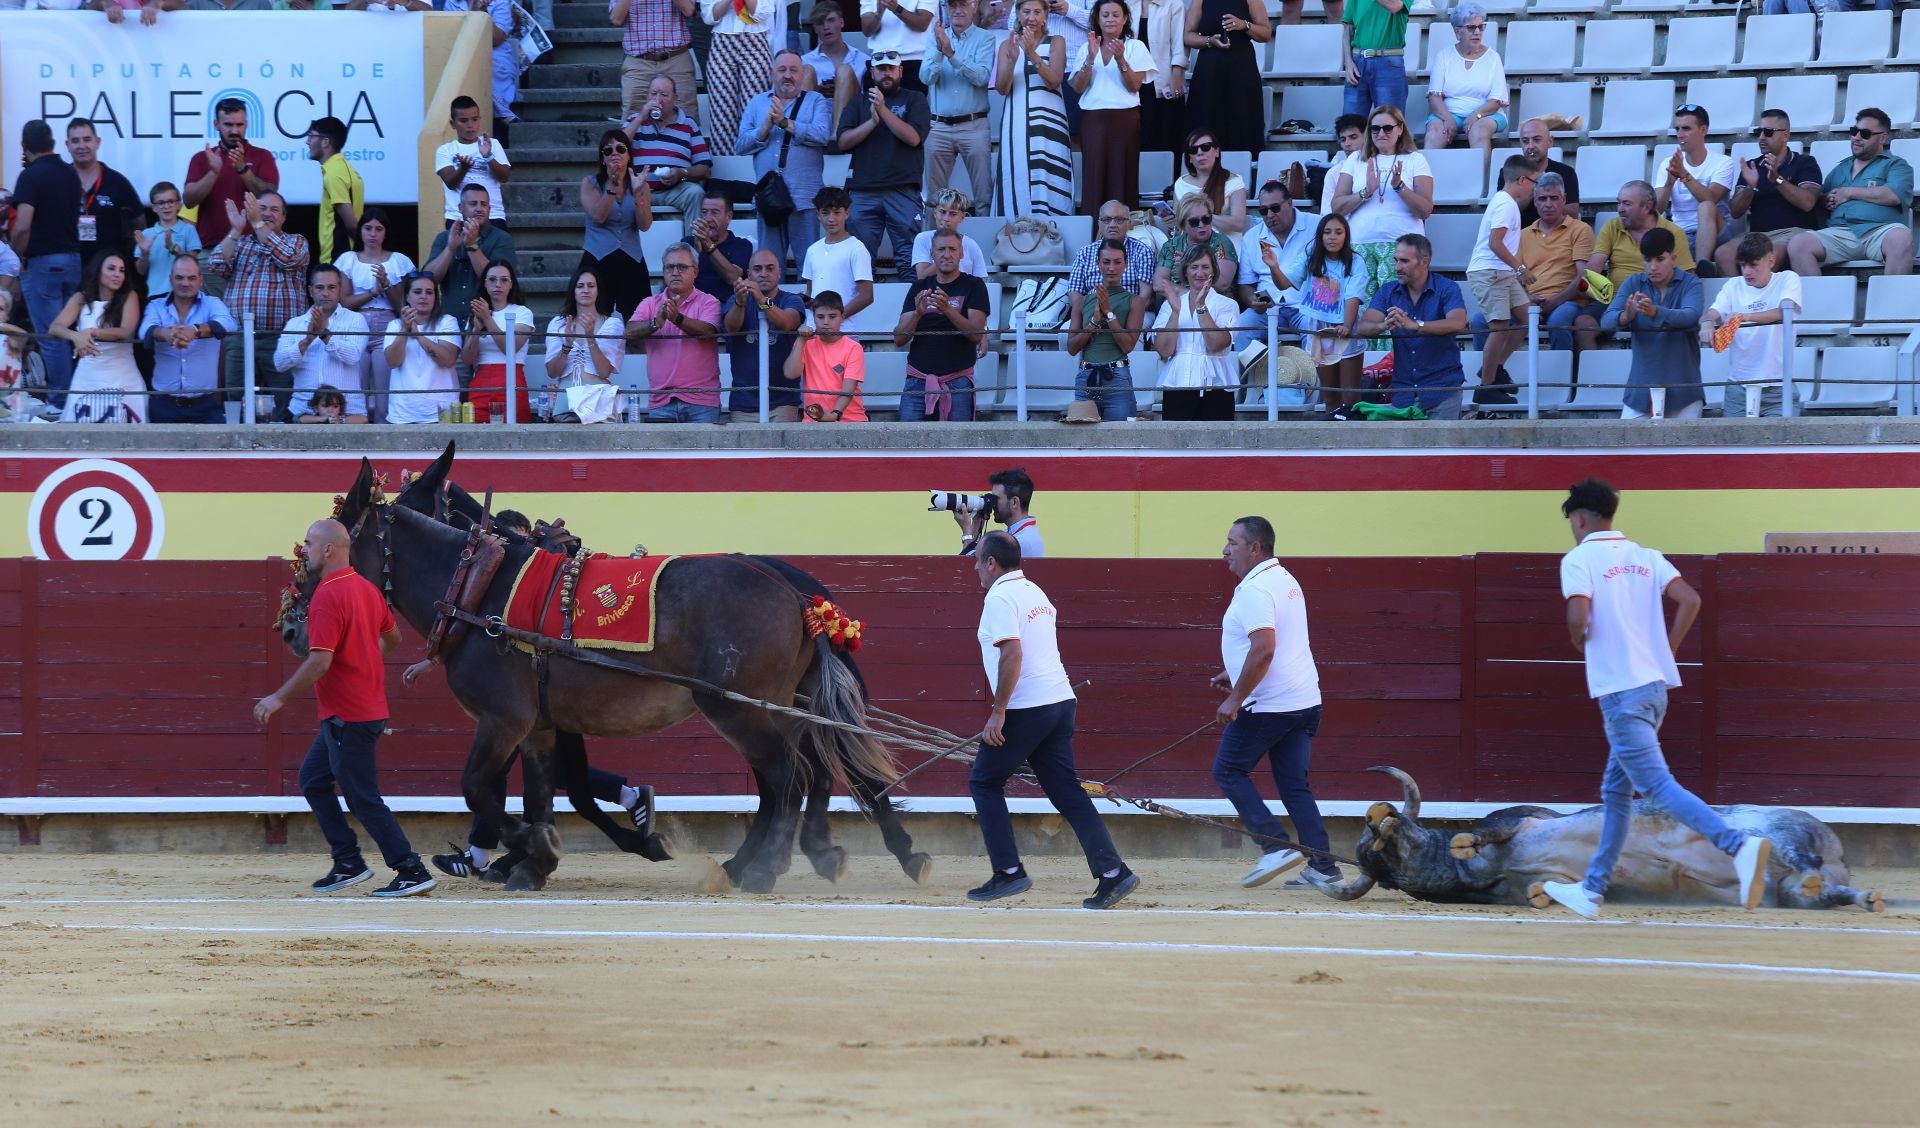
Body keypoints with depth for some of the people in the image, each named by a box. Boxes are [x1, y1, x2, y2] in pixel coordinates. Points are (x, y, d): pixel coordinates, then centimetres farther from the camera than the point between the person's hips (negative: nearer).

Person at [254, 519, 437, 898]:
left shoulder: (328, 596, -20)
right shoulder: (367, 589, 9)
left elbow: (319, 663, -25)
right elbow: (392, 637, 22)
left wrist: (279, 698, -17)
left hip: (347, 717, -10)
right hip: (368, 707, 10)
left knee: (363, 799, -4)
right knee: (312, 779, 17)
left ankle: (411, 872, -3)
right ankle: (348, 863, 17)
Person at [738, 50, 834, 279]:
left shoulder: (816, 101, 8)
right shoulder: (757, 103, 16)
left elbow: (822, 135, -11)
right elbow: (740, 145, 7)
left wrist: (785, 123, -12)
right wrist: (765, 128, -9)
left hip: (804, 199, -3)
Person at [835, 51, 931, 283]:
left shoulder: (914, 100, 11)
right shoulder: (858, 103, 18)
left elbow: (913, 137, -5)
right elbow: (842, 142, 6)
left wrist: (883, 110, -10)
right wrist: (872, 121, -7)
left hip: (903, 191, -2)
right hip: (862, 191, 2)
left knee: (910, 260, -7)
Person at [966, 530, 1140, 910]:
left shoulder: (1000, 597, -10)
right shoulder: (1035, 592, 18)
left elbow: (1012, 653, -21)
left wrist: (998, 713, -19)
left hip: (1026, 708, -8)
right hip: (1060, 703, 8)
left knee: (984, 782, 7)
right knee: (1067, 792, 5)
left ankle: (1009, 872, 2)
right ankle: (1112, 872, -6)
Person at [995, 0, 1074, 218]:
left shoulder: (1056, 42, 7)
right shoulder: (1008, 44, 11)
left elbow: (1054, 80, -6)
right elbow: (1002, 88, 3)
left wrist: (1032, 54, -18)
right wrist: (1012, 59, -14)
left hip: (1048, 122, -1)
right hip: (1017, 124, 1)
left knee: (1049, 184, -8)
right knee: (1018, 181, -5)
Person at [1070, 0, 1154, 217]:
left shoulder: (1135, 47, 6)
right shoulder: (1086, 48, 12)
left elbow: (1135, 85, -3)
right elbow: (1077, 87, 3)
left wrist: (1120, 59, -17)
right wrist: (1090, 58, -11)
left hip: (1125, 119, -1)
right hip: (1093, 119, 1)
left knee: (1122, 175, -6)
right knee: (1094, 175, -6)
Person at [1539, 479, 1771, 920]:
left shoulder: (1579, 560, -5)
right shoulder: (1645, 557, 13)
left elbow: (1578, 617, -20)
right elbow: (1689, 600, 0)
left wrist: (1580, 643, 2)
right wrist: (1666, 651, 9)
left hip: (1620, 691, -8)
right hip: (1654, 684, 8)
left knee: (1656, 785, -14)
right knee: (1616, 791, 18)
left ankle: (1739, 846, -32)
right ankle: (1592, 889, 24)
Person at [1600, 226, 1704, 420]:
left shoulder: (1690, 284, -3)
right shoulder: (1633, 285, 5)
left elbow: (1691, 316, -23)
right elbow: (1606, 321, -7)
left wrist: (1655, 312, -42)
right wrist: (1625, 317, -32)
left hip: (1682, 388, -2)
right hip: (1641, 388, 2)